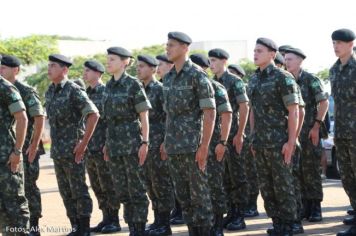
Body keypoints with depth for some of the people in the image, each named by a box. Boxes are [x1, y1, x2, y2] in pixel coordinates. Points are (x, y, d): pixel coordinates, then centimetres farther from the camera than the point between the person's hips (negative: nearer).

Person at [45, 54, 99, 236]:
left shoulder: (74, 91, -12)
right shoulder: (49, 92, 11)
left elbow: (94, 114, -16)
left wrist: (83, 143, -16)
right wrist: (55, 142, 13)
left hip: (73, 150, -8)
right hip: (56, 151, 8)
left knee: (78, 190, -3)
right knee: (65, 192, 11)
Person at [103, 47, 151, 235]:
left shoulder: (133, 84, -8)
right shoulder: (109, 86, 11)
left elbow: (144, 116, -8)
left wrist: (145, 142, -13)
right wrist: (107, 144, 14)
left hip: (132, 142, -7)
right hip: (114, 143, 7)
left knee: (136, 188, -2)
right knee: (121, 189, 9)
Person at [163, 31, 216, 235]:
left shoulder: (197, 75, -10)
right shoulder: (168, 78, 12)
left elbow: (210, 112, -13)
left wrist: (204, 146, -18)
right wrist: (167, 142, 13)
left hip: (193, 145, -7)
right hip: (174, 147, 7)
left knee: (200, 194, -3)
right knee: (183, 195, 9)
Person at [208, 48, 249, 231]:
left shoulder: (235, 82, -7)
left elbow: (244, 107, -10)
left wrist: (239, 134, -15)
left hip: (232, 135, -7)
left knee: (237, 176, -3)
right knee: (225, 178, 9)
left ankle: (240, 216, -1)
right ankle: (231, 213, 15)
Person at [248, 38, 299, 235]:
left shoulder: (283, 78, -10)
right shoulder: (253, 80, 12)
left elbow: (293, 111, -12)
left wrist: (291, 141, -17)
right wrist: (253, 139, 15)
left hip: (278, 142, -7)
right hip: (260, 143, 7)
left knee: (283, 185, -2)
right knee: (266, 186, 9)